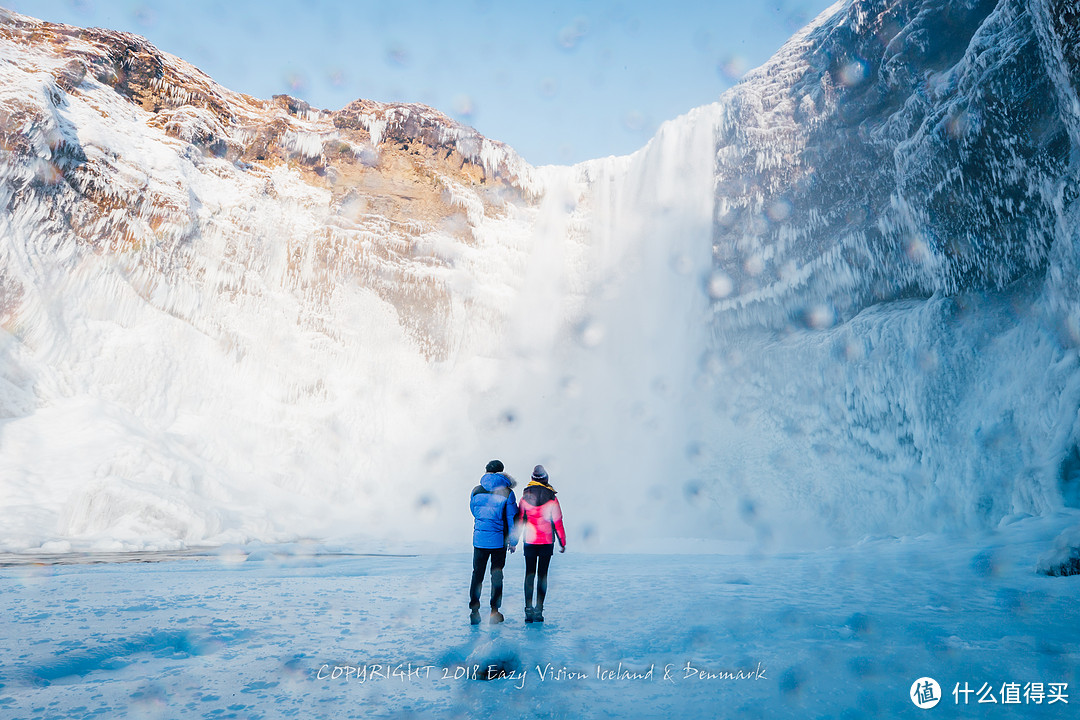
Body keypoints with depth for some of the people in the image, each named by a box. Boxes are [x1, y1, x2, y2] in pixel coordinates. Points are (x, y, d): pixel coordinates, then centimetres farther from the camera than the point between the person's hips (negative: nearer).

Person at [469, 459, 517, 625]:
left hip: (479, 538, 2)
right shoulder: (507, 492, -6)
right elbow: (512, 517, -4)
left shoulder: (476, 491, 0)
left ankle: (474, 611, 7)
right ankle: (494, 612, 11)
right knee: (496, 575, 8)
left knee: (477, 574, 10)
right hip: (499, 540, -2)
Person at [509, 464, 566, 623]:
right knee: (542, 575, 5)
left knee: (529, 575, 8)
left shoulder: (525, 497, -3)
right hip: (547, 542, -1)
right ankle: (539, 611, 3)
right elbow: (558, 522, -4)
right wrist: (562, 543, 5)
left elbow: (518, 520, 1)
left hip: (529, 542, 1)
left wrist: (513, 542, 9)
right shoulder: (551, 498, -6)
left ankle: (529, 610, 4)